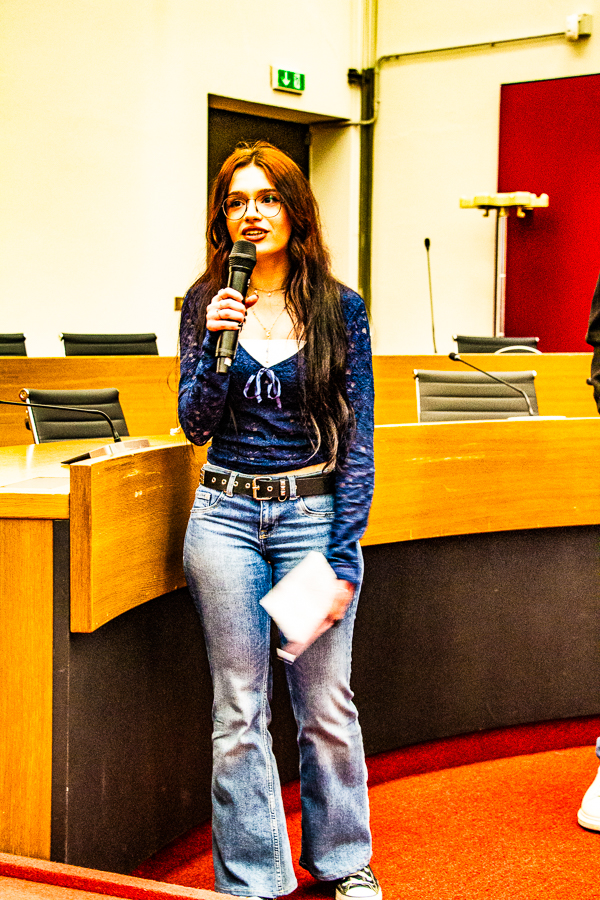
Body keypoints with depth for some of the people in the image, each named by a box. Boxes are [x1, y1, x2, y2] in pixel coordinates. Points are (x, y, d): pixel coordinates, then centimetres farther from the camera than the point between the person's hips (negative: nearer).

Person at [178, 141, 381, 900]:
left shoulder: (338, 308, -1)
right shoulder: (206, 303, 3)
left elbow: (356, 440, -2)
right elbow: (195, 424, -1)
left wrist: (344, 558, -7)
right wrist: (217, 342, -17)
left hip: (314, 515, -1)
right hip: (227, 517, 1)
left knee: (326, 704, 7)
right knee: (239, 710, 7)